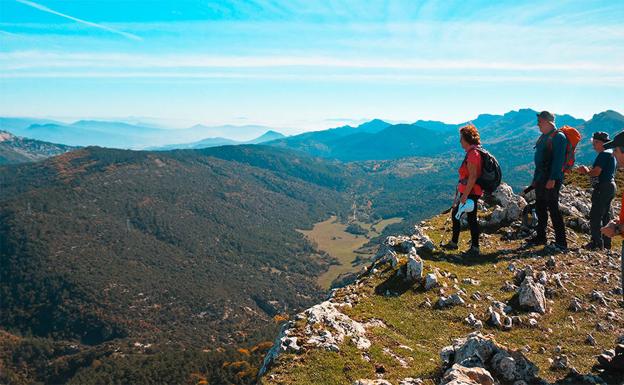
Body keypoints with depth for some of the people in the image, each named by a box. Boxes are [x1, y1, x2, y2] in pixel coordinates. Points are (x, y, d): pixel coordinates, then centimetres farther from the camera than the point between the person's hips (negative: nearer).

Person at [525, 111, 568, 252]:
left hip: (551, 180, -9)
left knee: (553, 209, -9)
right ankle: (540, 237, 27)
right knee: (540, 208, 15)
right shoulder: (543, 137, 16)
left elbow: (558, 160, -19)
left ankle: (561, 243, -4)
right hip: (540, 179, 9)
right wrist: (535, 179, 20)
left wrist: (552, 179, -25)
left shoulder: (558, 137, -12)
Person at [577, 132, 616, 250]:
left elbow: (596, 172, -21)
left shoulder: (604, 154, -15)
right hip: (610, 186, 11)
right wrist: (588, 170, 8)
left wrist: (586, 171, -2)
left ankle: (597, 243, -8)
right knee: (606, 216, 15)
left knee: (595, 216, -9)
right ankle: (606, 243, 21)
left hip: (603, 187, -11)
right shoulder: (610, 153, 18)